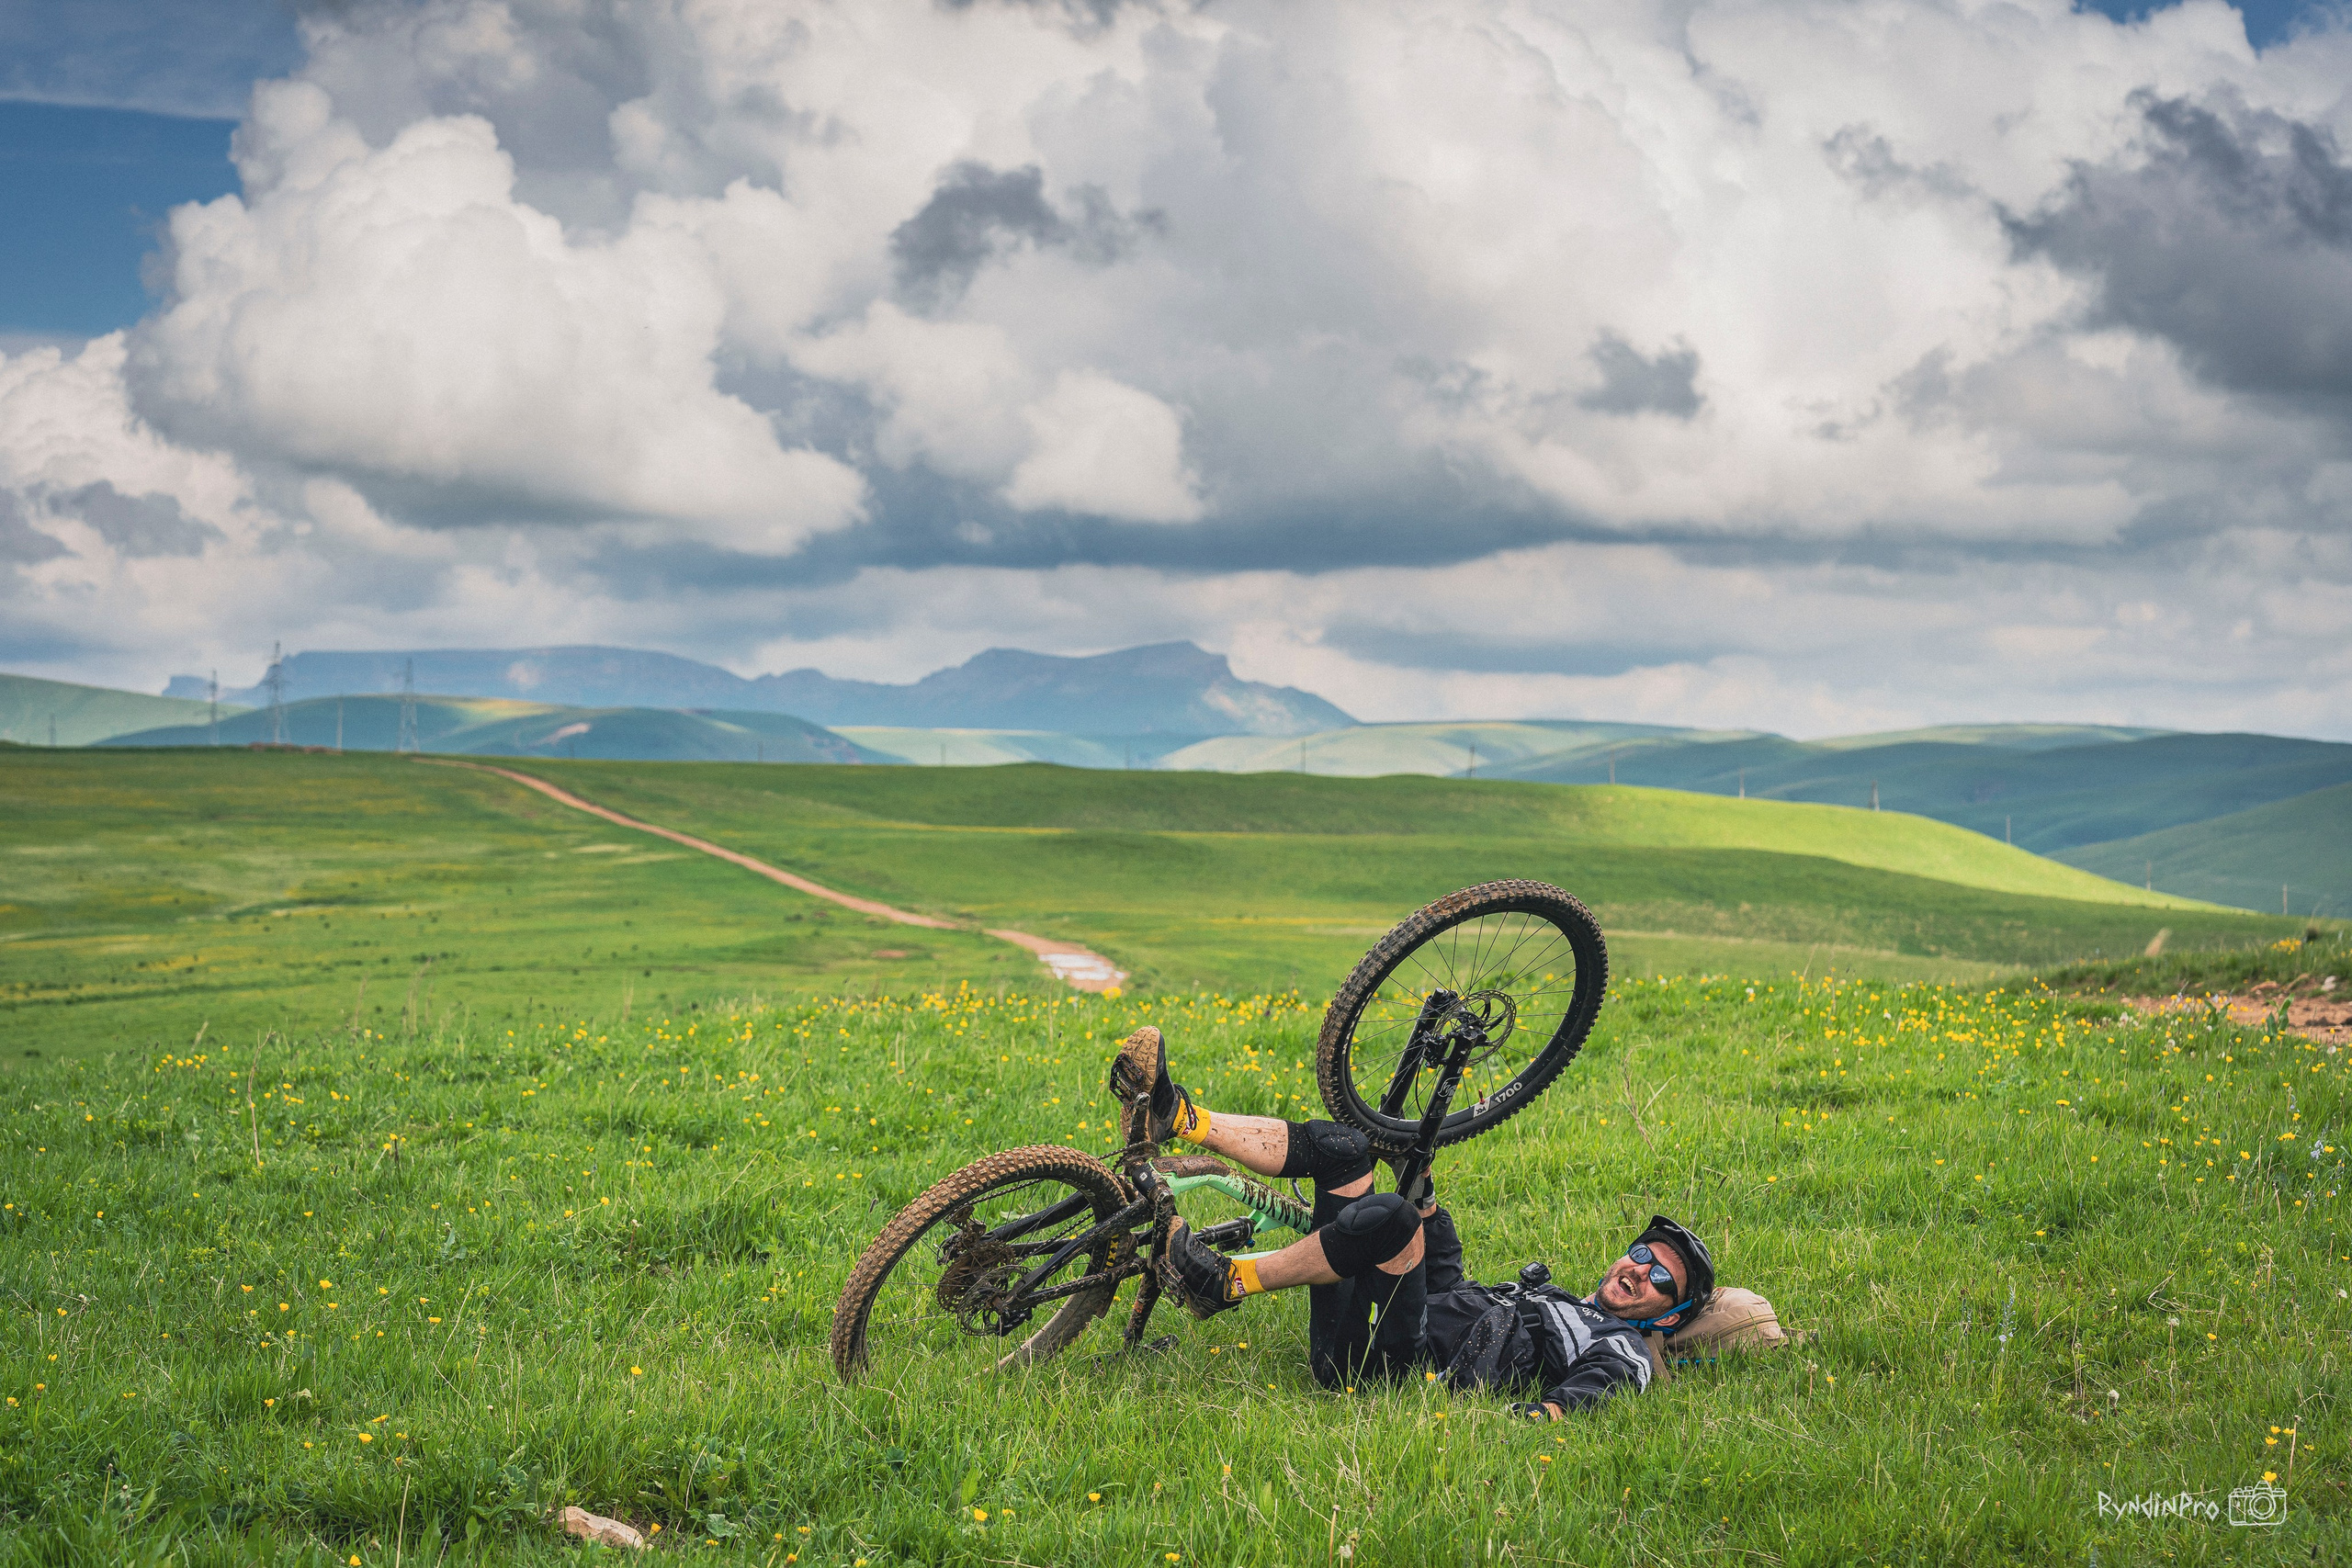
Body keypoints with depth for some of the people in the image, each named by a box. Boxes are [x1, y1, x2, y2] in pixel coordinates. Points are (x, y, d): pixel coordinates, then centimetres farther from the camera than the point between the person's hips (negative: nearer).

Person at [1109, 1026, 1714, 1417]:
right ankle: (1173, 1116, -10)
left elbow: (1588, 1389, -19)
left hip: (1388, 1361, -8)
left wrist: (1539, 1413, -42)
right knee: (1343, 1147, 3)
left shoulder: (1622, 1355, 5)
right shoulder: (1549, 1296, 31)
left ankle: (1230, 1283, -22)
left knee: (1385, 1217, -33)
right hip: (1346, 1334, 8)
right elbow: (1448, 1279, 39)